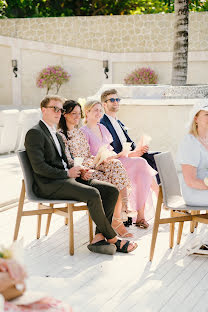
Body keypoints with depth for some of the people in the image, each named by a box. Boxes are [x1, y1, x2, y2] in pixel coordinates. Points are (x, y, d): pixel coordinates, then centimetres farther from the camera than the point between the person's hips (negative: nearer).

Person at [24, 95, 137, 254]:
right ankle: (113, 239, -14)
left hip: (66, 178, 9)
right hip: (49, 184, -9)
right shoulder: (34, 133, -5)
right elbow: (39, 167, -15)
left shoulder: (57, 135, 24)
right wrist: (67, 173, -13)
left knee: (111, 190, -8)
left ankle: (99, 237, -16)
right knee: (93, 194, -30)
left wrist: (80, 171, 5)